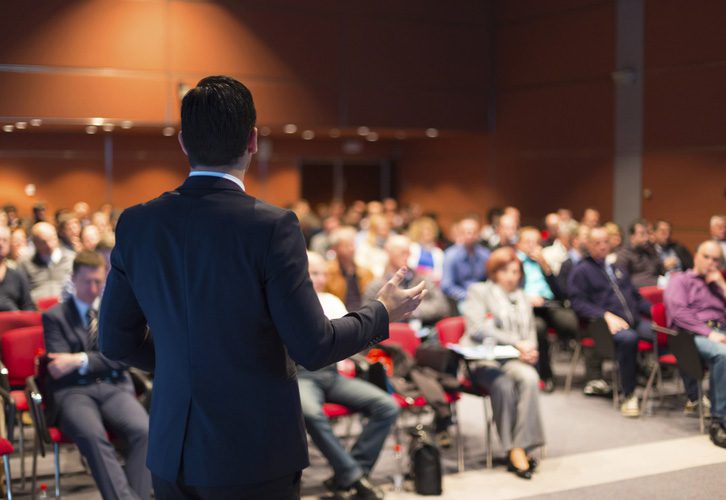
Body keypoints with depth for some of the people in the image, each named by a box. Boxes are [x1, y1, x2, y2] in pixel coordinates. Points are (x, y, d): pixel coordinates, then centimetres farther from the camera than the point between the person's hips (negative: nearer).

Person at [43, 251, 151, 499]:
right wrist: (102, 359, -10)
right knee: (92, 436, -36)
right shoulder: (54, 316, 12)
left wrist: (81, 360, -10)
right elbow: (59, 368, 2)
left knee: (144, 431, -30)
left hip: (114, 388, 2)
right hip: (73, 392, -2)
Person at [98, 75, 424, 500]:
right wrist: (383, 313, 2)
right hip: (255, 457, -4)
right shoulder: (271, 227, -17)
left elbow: (116, 341, 5)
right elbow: (312, 347, -15)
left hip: (172, 453, 5)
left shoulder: (136, 224, -2)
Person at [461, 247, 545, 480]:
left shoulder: (522, 297, 27)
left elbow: (530, 332, 25)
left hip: (514, 359, 4)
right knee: (504, 384, -36)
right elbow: (476, 328, -8)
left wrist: (529, 349, -2)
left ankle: (522, 447, -32)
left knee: (530, 378, -32)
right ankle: (514, 450, -27)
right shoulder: (479, 291, 8)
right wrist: (516, 342, -14)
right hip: (483, 359, -4)